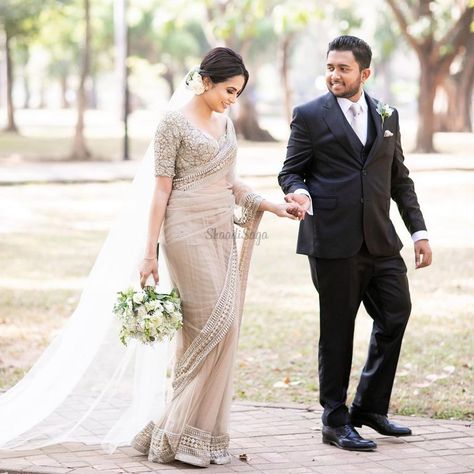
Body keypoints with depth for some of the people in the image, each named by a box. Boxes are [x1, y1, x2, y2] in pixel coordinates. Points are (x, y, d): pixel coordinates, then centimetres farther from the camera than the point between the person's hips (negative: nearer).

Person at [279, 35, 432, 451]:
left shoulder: (386, 116, 13)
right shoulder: (309, 115, 0)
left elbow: (400, 179, 16)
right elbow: (290, 171, 1)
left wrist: (419, 231, 11)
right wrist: (299, 193, -22)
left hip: (381, 241, 5)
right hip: (334, 242, -5)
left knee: (396, 316, 6)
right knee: (337, 331, 2)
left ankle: (370, 407, 23)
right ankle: (336, 421, 13)